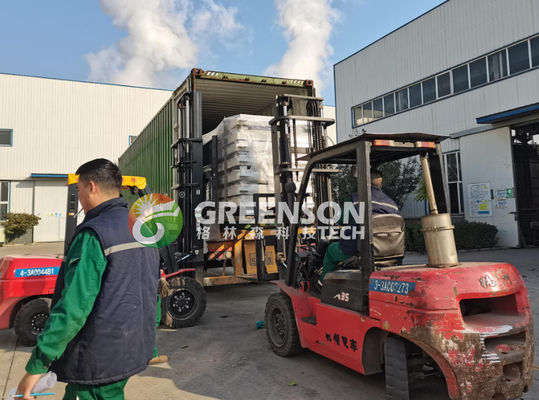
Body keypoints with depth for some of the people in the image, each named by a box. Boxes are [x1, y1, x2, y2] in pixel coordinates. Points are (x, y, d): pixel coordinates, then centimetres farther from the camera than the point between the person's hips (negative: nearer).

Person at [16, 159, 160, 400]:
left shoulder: (93, 235, -19)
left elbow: (74, 307, -24)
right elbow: (152, 293, 14)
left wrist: (37, 366, -16)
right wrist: (147, 346, 23)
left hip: (99, 360, -8)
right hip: (134, 350, 8)